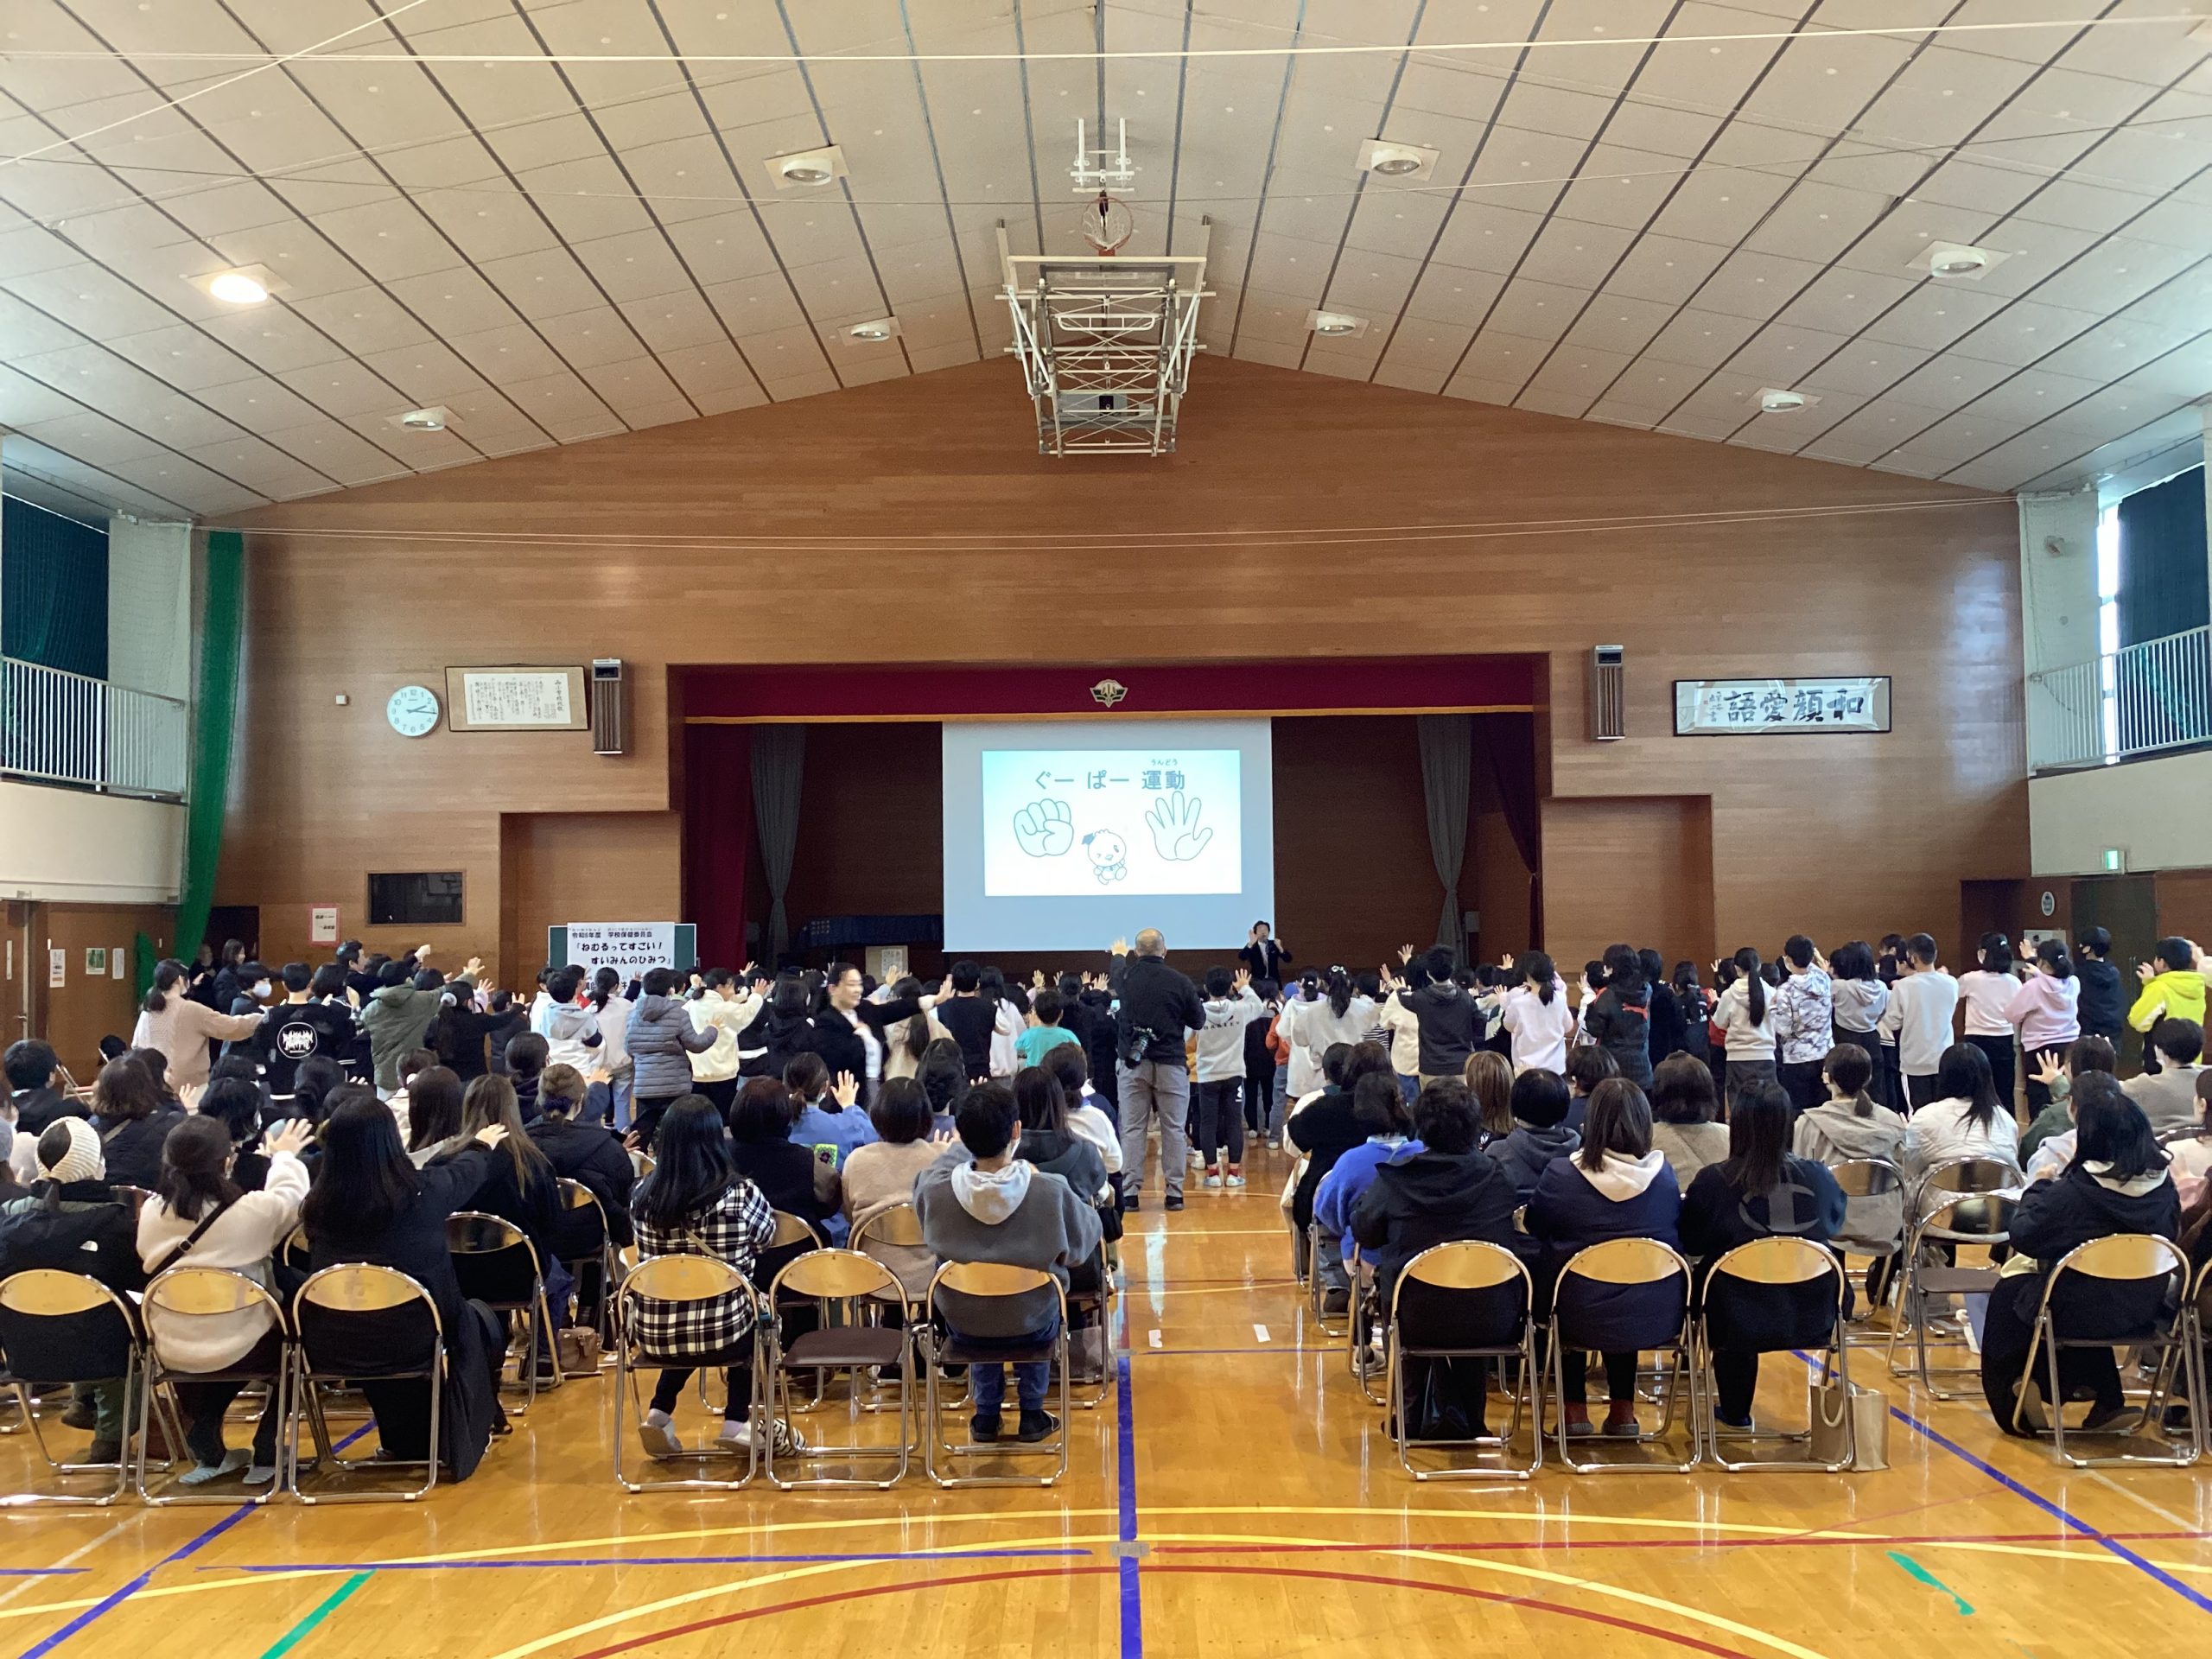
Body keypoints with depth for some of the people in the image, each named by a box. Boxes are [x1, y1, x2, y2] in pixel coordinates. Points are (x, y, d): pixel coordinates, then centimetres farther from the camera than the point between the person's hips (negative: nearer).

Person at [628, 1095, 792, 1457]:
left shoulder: (643, 1195, -7)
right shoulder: (741, 1194, -14)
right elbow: (767, 1239, 7)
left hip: (657, 1333, 3)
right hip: (724, 1333, -3)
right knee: (755, 1302, 30)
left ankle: (660, 1414, 23)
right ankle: (737, 1421, 26)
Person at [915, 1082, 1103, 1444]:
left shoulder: (933, 1188, -23)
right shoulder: (1051, 1192, -28)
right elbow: (1083, 1243, -8)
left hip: (963, 1325, 1)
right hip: (1031, 1326, -1)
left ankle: (986, 1417, 39)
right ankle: (1031, 1415, 37)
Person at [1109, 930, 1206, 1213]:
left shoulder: (1126, 976, 0)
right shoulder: (1180, 983, -7)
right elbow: (1199, 1022, 4)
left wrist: (1119, 956, 49)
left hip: (1132, 1064, 1)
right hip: (1170, 1064, -1)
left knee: (1132, 1129, 4)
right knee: (1173, 1130, 5)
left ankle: (1130, 1192, 1)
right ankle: (1174, 1192, 6)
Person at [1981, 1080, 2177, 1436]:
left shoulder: (2075, 1189, -27)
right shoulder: (2160, 1179, -11)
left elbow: (2021, 1234, -18)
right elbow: (2171, 1231, 8)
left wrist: (2038, 1186, -2)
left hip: (2080, 1309, -5)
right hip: (2144, 1309, 5)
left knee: (2007, 1296, 22)